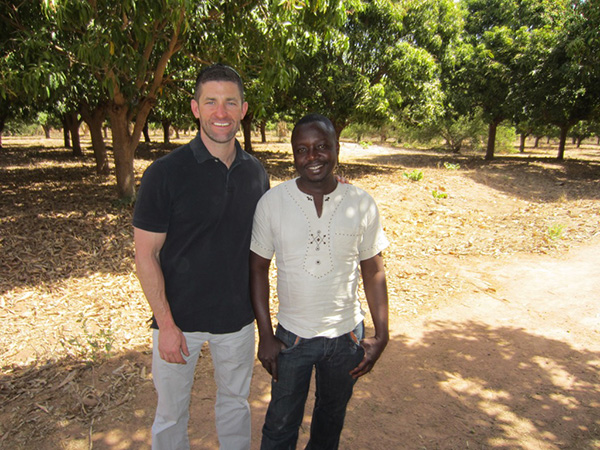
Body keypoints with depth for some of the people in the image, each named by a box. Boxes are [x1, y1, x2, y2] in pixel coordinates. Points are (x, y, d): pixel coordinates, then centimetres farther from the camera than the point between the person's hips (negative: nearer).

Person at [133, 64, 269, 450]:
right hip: (179, 319, -3)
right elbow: (146, 255, -11)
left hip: (238, 316, 3)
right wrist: (166, 324, -14)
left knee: (236, 402, 23)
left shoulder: (256, 172, -2)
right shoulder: (166, 172, -15)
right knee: (171, 412, 17)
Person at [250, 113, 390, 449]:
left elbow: (373, 271, -2)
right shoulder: (272, 202, -12)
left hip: (347, 334, 2)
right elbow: (259, 269, -5)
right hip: (292, 336, -1)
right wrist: (265, 335, -6)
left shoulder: (362, 204, -9)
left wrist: (382, 336, -2)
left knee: (332, 417, 24)